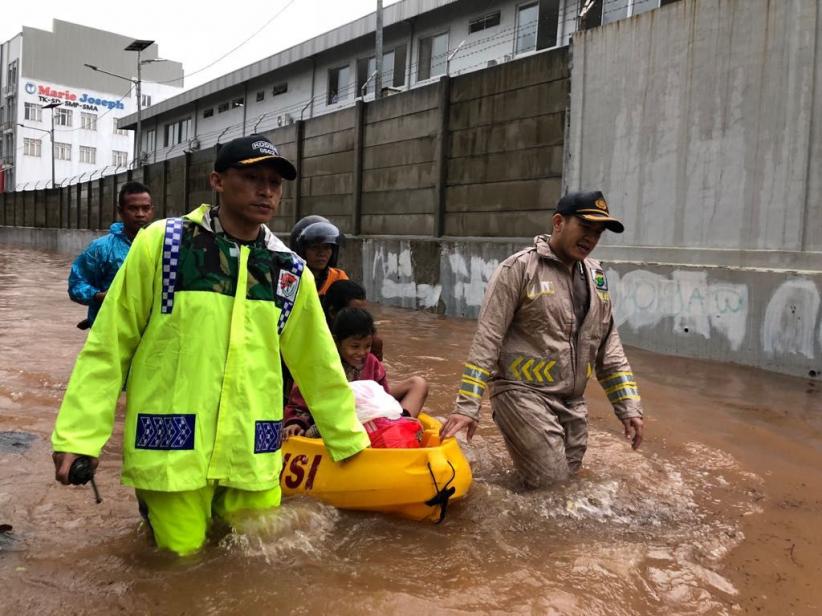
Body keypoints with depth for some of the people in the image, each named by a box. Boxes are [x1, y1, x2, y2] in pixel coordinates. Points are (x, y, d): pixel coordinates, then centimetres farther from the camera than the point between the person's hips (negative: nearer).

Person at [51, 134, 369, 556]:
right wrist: (78, 434, -6)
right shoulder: (162, 242, -4)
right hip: (172, 447, -3)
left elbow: (318, 366, 12)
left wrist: (350, 440, 16)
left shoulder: (290, 271, 5)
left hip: (253, 453, 4)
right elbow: (107, 346, -2)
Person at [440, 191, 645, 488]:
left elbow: (608, 345, 13)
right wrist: (467, 406, -18)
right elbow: (486, 338, -13)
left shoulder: (596, 276, 9)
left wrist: (628, 406, 7)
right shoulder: (519, 268, -11)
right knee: (549, 485, -9)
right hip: (524, 394, -6)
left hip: (572, 402, 6)